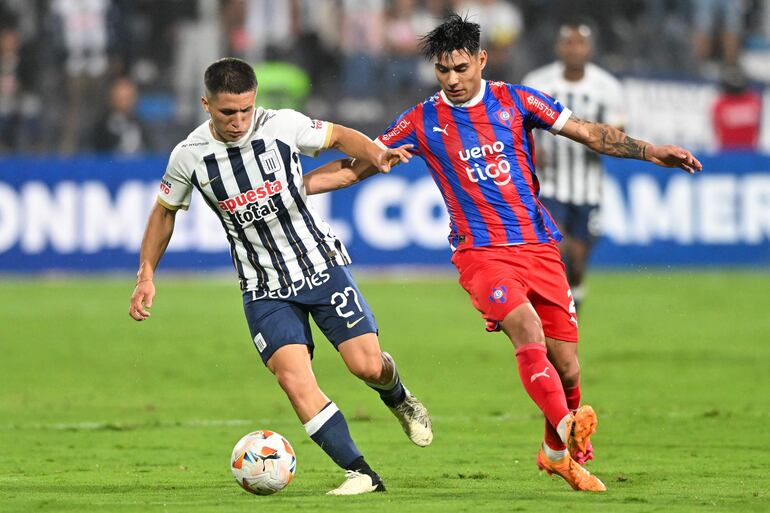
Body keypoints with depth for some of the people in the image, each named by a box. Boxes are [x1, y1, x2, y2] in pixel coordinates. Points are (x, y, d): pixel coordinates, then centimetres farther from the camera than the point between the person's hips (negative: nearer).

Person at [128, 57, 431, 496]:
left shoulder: (282, 126, -12)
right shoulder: (189, 156, -8)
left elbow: (338, 136, 6)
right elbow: (165, 211, 10)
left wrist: (376, 154, -14)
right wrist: (146, 275, 8)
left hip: (322, 265, 0)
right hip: (265, 290, 0)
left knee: (367, 364, -6)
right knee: (294, 378, -19)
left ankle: (398, 399, 33)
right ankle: (360, 473, -12)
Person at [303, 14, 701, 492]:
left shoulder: (516, 101, 3)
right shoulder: (422, 121, 2)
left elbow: (588, 132, 5)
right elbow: (354, 167, 7)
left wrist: (650, 151, -5)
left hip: (539, 246, 2)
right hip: (481, 252, -2)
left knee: (566, 365, 0)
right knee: (528, 331, -30)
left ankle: (559, 452, 24)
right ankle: (569, 427, -40)